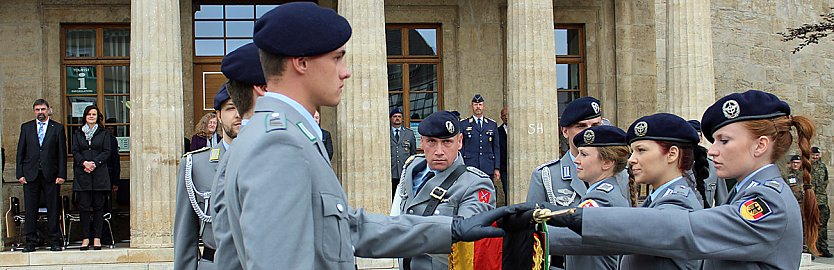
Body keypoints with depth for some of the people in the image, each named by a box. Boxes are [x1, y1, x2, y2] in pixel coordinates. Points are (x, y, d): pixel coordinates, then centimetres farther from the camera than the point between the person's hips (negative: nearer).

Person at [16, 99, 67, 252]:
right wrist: (20, 174, 0)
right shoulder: (26, 127, 11)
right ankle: (31, 242, 9)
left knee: (52, 209, 1)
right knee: (30, 210, 3)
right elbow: (20, 152, 9)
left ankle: (54, 241, 8)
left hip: (51, 175, -1)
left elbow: (62, 153, 3)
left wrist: (61, 175, -5)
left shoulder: (58, 128, 6)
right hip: (30, 175, 2)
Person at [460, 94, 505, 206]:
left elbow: (496, 148, 12)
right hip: (470, 167, -2)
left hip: (488, 169, 2)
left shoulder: (492, 124, 13)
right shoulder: (463, 124, 6)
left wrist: (497, 168, 5)